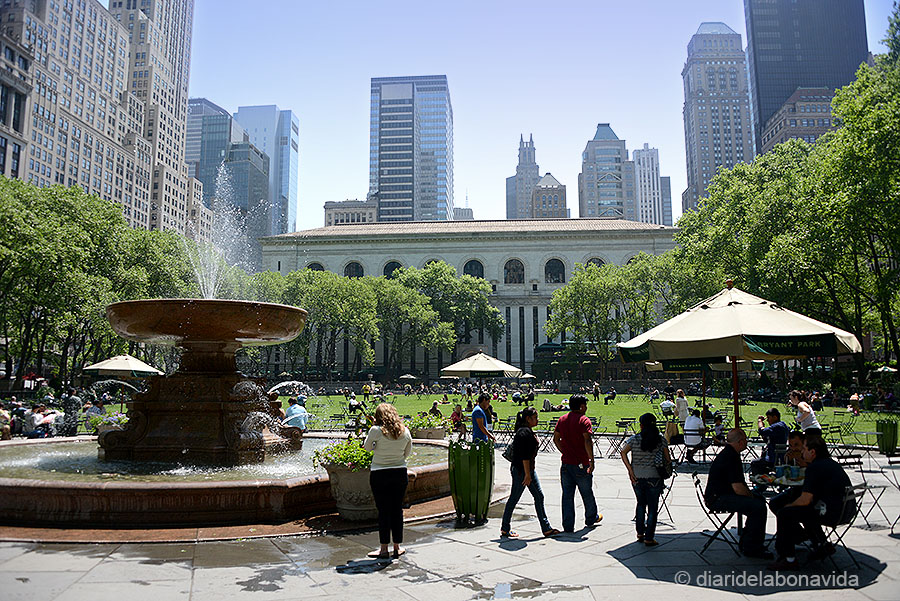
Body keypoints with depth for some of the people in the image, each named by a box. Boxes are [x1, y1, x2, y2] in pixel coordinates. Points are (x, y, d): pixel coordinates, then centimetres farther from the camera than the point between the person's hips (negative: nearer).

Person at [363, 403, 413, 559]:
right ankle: (397, 547, 19)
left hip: (380, 474, -3)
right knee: (397, 509, 11)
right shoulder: (405, 431, -1)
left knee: (383, 511, 5)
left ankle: (384, 549, 11)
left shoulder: (376, 430, -12)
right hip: (400, 473, 3)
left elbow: (367, 448, 3)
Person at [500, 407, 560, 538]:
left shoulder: (528, 431, 13)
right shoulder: (524, 432, -20)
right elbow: (524, 455, -23)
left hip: (529, 468, 10)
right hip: (521, 470, -10)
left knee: (539, 496, 9)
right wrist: (527, 474, -23)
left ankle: (546, 528, 13)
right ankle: (505, 529, 14)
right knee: (514, 498, 1)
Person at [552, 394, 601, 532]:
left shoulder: (562, 419, 7)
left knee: (567, 495, 7)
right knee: (587, 493, 16)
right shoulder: (584, 420, -12)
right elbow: (587, 441, -21)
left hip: (566, 463, 5)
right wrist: (591, 460, -18)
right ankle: (591, 518, 34)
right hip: (581, 464, -5)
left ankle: (568, 525, 7)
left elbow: (556, 439, 11)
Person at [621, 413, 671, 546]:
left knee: (641, 504, 21)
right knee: (652, 507, 7)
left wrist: (630, 470, -10)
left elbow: (623, 452, -13)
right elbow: (668, 459, -1)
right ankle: (649, 538, 9)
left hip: (637, 477, 2)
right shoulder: (661, 440, -2)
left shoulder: (634, 439, -1)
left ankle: (640, 533, 24)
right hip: (654, 477, -2)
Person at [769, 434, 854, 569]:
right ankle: (822, 544, 30)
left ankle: (789, 559, 0)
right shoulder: (831, 462, 13)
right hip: (847, 510, 10)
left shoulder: (815, 468, -16)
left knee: (784, 514, -7)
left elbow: (805, 500, -18)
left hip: (832, 513, -10)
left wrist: (789, 506, 1)